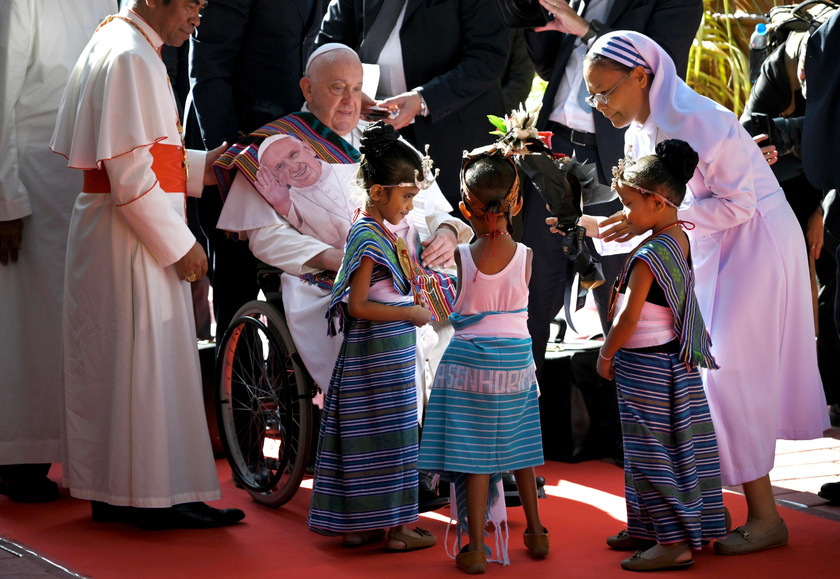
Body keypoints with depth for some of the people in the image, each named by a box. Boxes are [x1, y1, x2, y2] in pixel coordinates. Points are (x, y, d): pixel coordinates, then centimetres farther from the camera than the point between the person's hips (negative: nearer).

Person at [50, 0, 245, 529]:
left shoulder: (114, 43, 16)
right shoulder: (131, 58, -16)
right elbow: (130, 172, -21)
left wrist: (200, 166, 10)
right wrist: (178, 243, -17)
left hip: (105, 229, 10)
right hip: (132, 237, -10)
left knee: (112, 361, 12)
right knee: (150, 359, -5)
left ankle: (110, 493, 18)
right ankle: (159, 494, -1)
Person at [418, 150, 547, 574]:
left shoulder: (463, 256, -12)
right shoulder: (525, 256, -7)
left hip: (470, 360, -3)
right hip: (517, 360, 3)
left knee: (475, 456, 2)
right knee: (519, 449, 19)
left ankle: (476, 550, 4)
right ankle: (536, 533, 31)